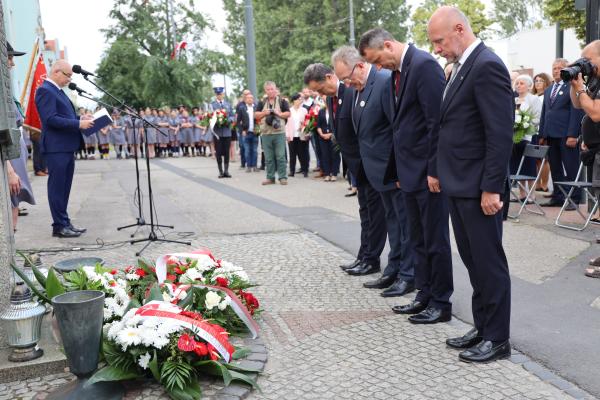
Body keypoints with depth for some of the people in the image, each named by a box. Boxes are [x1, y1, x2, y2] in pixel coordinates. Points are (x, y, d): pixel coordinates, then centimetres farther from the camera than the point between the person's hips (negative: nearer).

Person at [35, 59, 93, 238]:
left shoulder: (58, 91, 19)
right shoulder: (45, 90, -11)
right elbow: (50, 119, -21)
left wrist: (80, 118, 9)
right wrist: (78, 124, -20)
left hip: (67, 147, 10)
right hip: (56, 147, -10)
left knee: (64, 187, 13)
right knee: (57, 187, -4)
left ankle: (64, 223, 20)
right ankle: (60, 226, 1)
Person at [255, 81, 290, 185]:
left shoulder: (282, 101, 6)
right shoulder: (262, 102, 13)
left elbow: (288, 114, 3)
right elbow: (256, 115, 10)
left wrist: (279, 113, -13)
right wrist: (264, 113, -7)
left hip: (279, 133, -3)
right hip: (266, 133, 3)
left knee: (280, 156, -4)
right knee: (268, 157, 6)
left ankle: (283, 177, 2)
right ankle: (270, 177, 13)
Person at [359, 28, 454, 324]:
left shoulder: (424, 64, -13)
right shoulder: (397, 72, 14)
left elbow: (437, 120, -19)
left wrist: (434, 170, -19)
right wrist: (399, 171, 14)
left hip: (428, 170, -9)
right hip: (409, 171, 9)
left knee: (435, 239, 2)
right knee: (418, 240, 15)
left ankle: (441, 303, 14)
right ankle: (424, 296, 26)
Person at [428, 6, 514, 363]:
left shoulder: (487, 66, -15)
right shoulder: (463, 66, 14)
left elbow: (501, 134, -20)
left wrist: (491, 188, -20)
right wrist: (443, 173, 13)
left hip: (478, 187, -9)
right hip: (460, 185, 9)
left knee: (489, 262, 2)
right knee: (473, 260, 16)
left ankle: (498, 338, 16)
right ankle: (483, 328, 28)